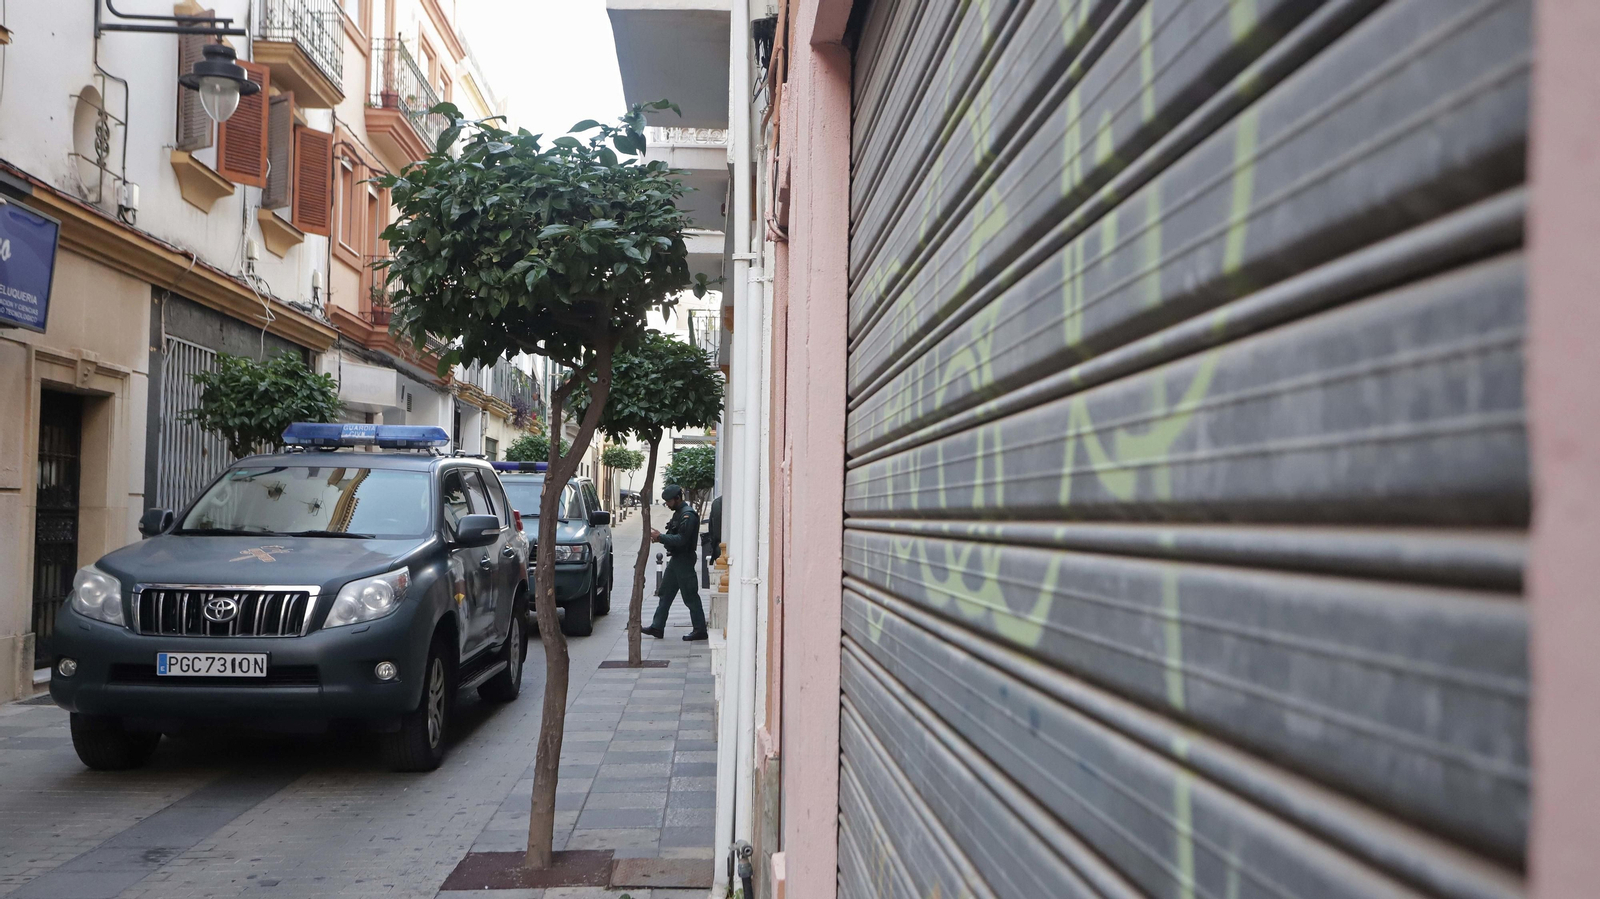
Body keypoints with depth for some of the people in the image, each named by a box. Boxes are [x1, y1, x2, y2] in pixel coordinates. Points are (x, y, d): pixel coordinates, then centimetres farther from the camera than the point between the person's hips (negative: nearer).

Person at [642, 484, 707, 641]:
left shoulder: (688, 515, -18)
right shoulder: (679, 513, 14)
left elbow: (681, 540, -26)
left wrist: (660, 537, -22)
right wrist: (659, 537, 3)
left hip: (684, 561, -10)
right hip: (676, 559, 10)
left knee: (690, 596, -5)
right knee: (665, 594, 11)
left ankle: (700, 630, 2)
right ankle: (657, 627, 15)